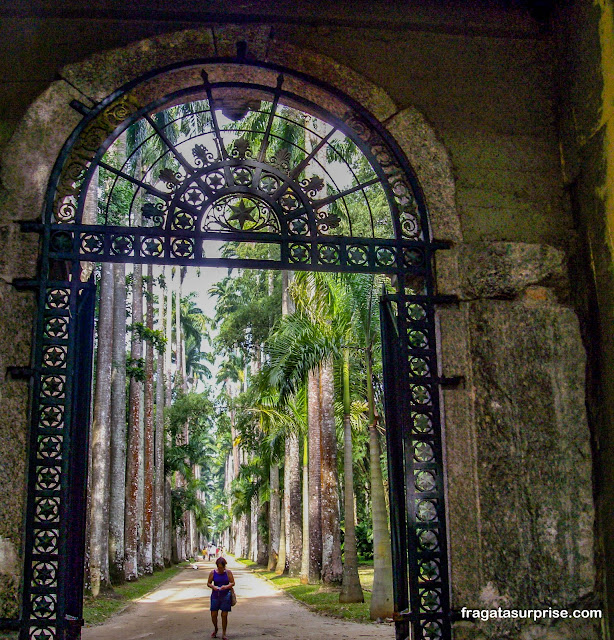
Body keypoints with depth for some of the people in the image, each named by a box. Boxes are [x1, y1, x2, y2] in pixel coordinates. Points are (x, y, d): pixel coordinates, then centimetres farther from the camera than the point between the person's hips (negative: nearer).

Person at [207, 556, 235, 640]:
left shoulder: (228, 573, -3)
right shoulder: (213, 572, -2)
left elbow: (233, 583, -1)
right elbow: (208, 583, 3)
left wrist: (226, 586, -20)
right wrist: (213, 587, -18)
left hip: (225, 596, -1)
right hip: (215, 595, 1)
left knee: (224, 615, 1)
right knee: (213, 614, 4)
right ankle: (215, 628, 33)